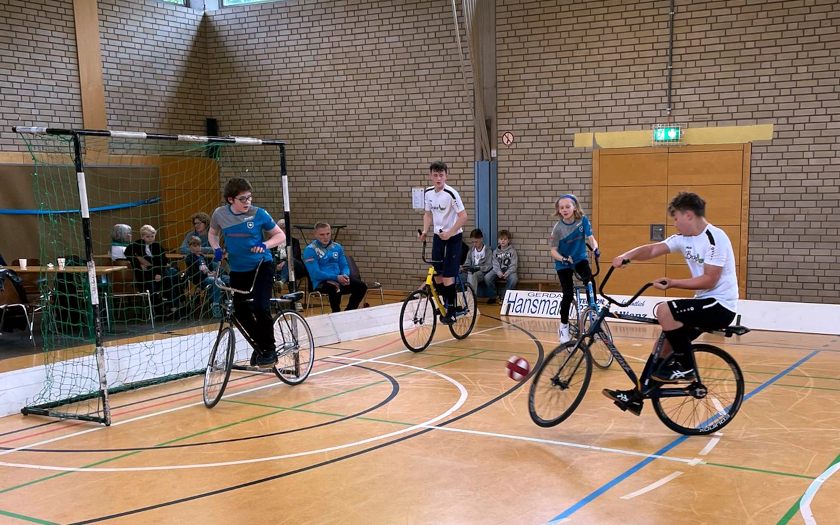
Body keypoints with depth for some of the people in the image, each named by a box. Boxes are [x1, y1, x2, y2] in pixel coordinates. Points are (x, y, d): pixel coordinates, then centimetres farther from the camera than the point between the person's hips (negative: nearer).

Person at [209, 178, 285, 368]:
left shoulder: (258, 214, -15)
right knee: (240, 311, 7)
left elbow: (280, 235, -7)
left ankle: (269, 350, -1)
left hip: (261, 266, -4)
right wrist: (216, 248, -7)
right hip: (238, 269, 4)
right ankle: (260, 344, 32)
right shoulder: (220, 214, -8)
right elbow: (213, 233, 13)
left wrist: (265, 245, -25)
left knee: (260, 307, -20)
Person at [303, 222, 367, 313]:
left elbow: (344, 266, 15)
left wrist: (345, 276, -10)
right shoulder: (310, 250, -5)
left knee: (362, 287, -15)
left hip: (339, 280, 6)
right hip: (321, 282, -6)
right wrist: (336, 278, -21)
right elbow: (315, 274, -13)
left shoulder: (337, 247, 14)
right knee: (335, 288, -38)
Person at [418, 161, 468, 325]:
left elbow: (463, 216, -19)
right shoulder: (428, 193, 0)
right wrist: (425, 231, -3)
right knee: (437, 274, 8)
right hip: (437, 236, 6)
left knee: (447, 275, -8)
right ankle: (445, 304, 26)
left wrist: (449, 233, -23)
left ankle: (451, 311, 2)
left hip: (452, 237, -6)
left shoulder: (451, 193, -19)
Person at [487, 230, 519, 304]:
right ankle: (494, 295, -5)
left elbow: (513, 265, -2)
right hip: (498, 271, 2)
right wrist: (498, 272, -20)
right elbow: (495, 264, 2)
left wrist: (507, 273, -21)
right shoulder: (495, 251, 14)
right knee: (487, 277, -28)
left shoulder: (512, 251, 7)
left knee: (514, 279, -36)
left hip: (509, 271, -2)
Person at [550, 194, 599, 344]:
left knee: (590, 282, -25)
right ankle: (564, 326, 11)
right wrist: (562, 258, -34)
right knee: (568, 295, -8)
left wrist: (595, 248, -38)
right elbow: (553, 251, -14)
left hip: (580, 259, 1)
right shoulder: (558, 228, -17)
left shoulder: (583, 220, -13)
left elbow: (590, 237, -16)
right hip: (563, 264, -1)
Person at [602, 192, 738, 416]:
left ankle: (686, 367, -9)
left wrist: (672, 283, -25)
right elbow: (652, 249, 1)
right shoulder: (684, 238, 7)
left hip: (722, 306, -9)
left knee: (664, 310, -25)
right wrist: (627, 256, -17)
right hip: (705, 303, 9)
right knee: (665, 341, 5)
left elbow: (709, 280, -22)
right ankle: (637, 396, 12)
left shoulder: (715, 238, -18)